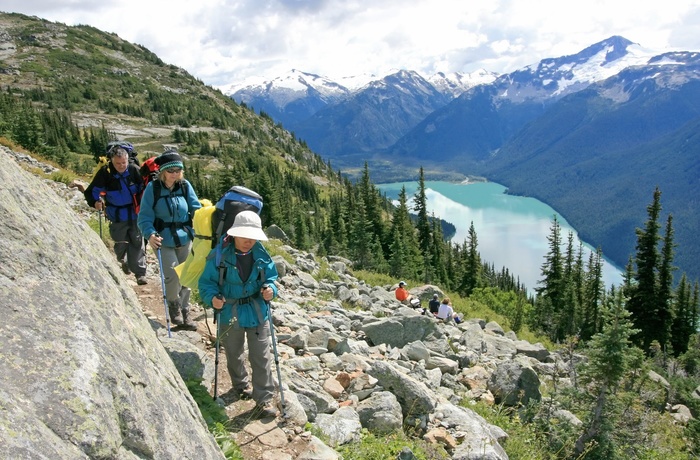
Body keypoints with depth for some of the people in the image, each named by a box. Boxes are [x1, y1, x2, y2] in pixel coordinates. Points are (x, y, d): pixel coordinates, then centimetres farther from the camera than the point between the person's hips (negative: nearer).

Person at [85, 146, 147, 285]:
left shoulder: (134, 170, -11)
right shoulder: (105, 173, -12)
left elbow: (144, 187, 1)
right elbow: (91, 192, -7)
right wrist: (95, 202, -25)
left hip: (135, 214, 0)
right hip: (117, 217, 0)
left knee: (137, 243, -1)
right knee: (121, 243, 12)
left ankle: (140, 273, 6)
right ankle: (124, 261, 45)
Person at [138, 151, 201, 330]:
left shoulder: (185, 186, -2)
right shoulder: (153, 188, -9)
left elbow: (196, 209, 1)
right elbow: (144, 217, -10)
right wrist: (150, 234, -26)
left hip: (185, 239, 3)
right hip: (163, 240, -3)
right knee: (173, 275, -14)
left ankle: (184, 312, 31)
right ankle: (173, 304, 17)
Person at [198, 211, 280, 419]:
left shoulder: (261, 255, -6)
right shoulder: (220, 255, -17)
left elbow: (271, 277, 3)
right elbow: (206, 282, -12)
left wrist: (270, 289, -19)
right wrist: (212, 298, -31)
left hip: (258, 313, 1)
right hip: (229, 314, -1)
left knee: (261, 357, 4)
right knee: (233, 355, 21)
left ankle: (264, 399, 17)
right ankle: (240, 384, 49)